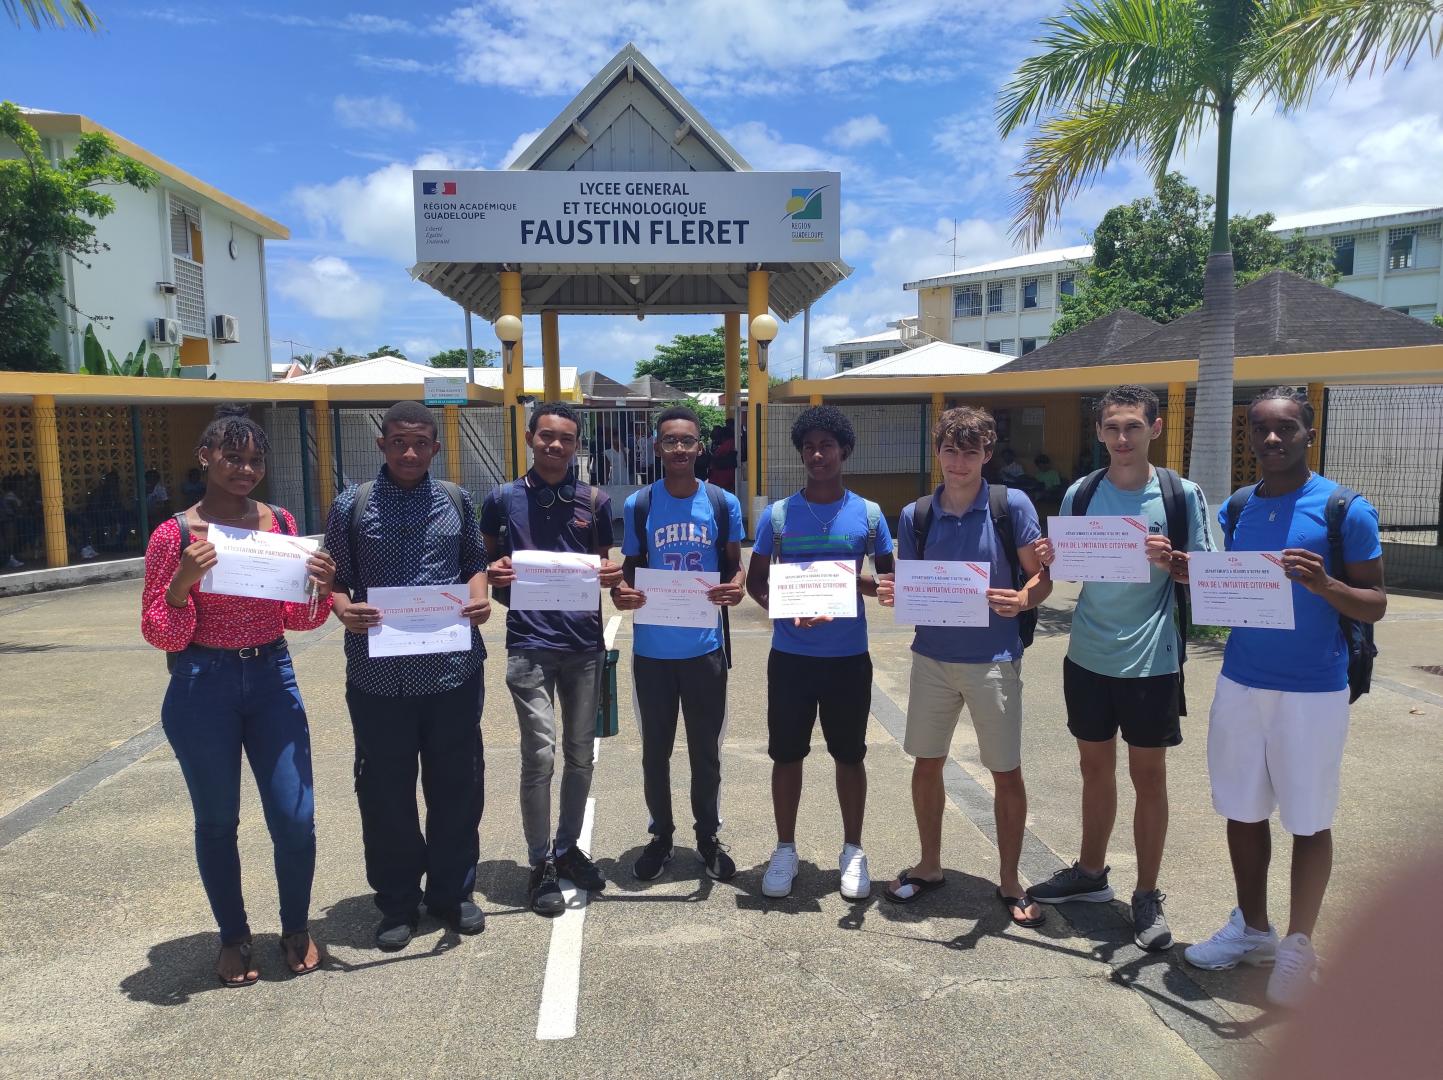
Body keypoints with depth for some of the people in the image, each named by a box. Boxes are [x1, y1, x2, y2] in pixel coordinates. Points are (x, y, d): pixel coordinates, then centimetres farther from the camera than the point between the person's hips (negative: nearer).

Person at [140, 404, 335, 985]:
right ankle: (234, 937, 32)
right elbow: (160, 636, -5)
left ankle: (296, 928, 26)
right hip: (202, 688, -2)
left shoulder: (280, 523, 2)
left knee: (296, 818, 1)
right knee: (217, 822, 11)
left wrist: (321, 589, -12)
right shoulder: (174, 535, -7)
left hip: (272, 679, 2)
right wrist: (181, 584, -23)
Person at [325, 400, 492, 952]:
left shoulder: (456, 500, 7)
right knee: (385, 790, 9)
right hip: (378, 673, -1)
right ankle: (398, 901, 28)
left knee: (457, 784, 11)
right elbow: (335, 577, 5)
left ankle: (453, 890, 30)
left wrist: (479, 597, -6)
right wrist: (345, 609, -16)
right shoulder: (351, 505, 1)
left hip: (454, 668, 1)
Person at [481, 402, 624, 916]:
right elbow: (485, 564, 10)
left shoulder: (594, 501, 6)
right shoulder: (503, 499, 2)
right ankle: (541, 864, 13)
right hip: (530, 645, -2)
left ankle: (568, 848, 30)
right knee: (539, 756, -4)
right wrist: (493, 575, -12)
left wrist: (611, 577, -10)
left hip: (585, 643, 3)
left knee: (580, 753, 12)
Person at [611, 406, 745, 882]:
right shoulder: (638, 506, -1)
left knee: (705, 749, 12)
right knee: (655, 749, 12)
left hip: (704, 647, 0)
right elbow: (630, 569, 5)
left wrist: (735, 588, -17)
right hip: (652, 649, 0)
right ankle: (661, 834, 31)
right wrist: (621, 591, -18)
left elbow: (734, 566, 7)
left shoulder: (723, 504, -1)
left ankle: (707, 835, 30)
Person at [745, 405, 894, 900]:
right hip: (790, 655, 0)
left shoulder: (868, 514, 0)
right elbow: (755, 581, 5)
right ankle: (785, 850, 26)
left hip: (849, 656, 0)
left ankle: (853, 851, 28)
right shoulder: (778, 514, 0)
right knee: (786, 754, 9)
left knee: (849, 755, 11)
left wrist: (855, 582, -16)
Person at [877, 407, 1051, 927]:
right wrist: (893, 594, -16)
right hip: (932, 657, 3)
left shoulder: (1012, 505, -6)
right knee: (926, 763, 12)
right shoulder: (915, 515, 2)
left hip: (994, 659, -3)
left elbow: (1041, 576, -5)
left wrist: (1022, 600, -27)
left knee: (1007, 772, 5)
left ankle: (1009, 882, 24)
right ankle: (929, 866, 31)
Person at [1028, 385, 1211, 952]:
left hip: (1151, 660, -3)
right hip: (1088, 656, 3)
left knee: (1148, 775, 7)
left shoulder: (1182, 495, -6)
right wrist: (1051, 559, -13)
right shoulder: (1080, 493, 2)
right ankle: (1090, 872, 34)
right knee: (1095, 766, 16)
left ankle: (1147, 895, 22)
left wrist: (1170, 562, -23)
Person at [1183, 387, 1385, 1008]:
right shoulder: (1236, 509, 7)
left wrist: (1323, 583, -26)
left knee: (1309, 821, 7)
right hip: (1240, 683, 5)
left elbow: (1375, 605, -7)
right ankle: (1252, 929, 30)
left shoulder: (1344, 509, -7)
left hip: (1313, 691, -4)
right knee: (1243, 811, 13)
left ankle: (1299, 944, 25)